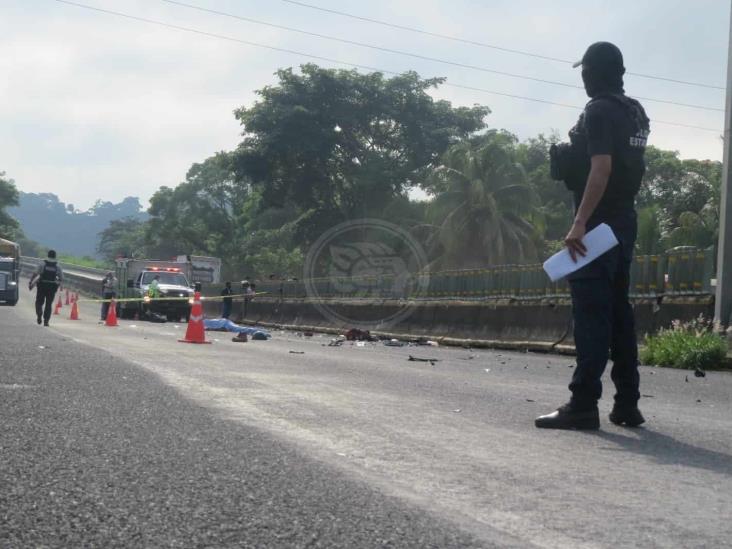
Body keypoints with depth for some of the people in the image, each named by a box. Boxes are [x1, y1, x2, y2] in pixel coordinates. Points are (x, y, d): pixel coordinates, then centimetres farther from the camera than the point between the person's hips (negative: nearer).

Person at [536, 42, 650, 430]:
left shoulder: (599, 111, -12)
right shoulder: (635, 112, 15)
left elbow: (601, 169, -22)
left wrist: (579, 223, -26)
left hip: (598, 224, -9)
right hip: (625, 222, 9)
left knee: (591, 315, -9)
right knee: (619, 312, 11)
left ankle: (583, 405, -9)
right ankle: (627, 404, 14)